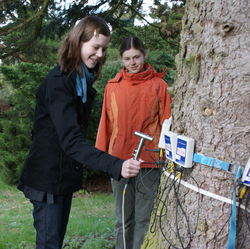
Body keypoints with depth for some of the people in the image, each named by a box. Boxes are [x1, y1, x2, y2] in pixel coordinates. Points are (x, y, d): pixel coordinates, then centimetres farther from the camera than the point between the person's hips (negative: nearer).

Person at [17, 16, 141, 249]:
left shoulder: (84, 80, 8)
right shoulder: (58, 82, -21)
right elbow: (71, 140, -31)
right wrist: (116, 166, -41)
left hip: (67, 175, 9)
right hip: (47, 176, -9)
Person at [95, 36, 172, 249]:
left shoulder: (158, 85, 2)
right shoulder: (113, 87, 8)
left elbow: (166, 122, 2)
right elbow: (106, 124, 13)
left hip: (148, 159, -2)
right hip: (119, 159, 2)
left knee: (144, 218, 2)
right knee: (123, 219, 9)